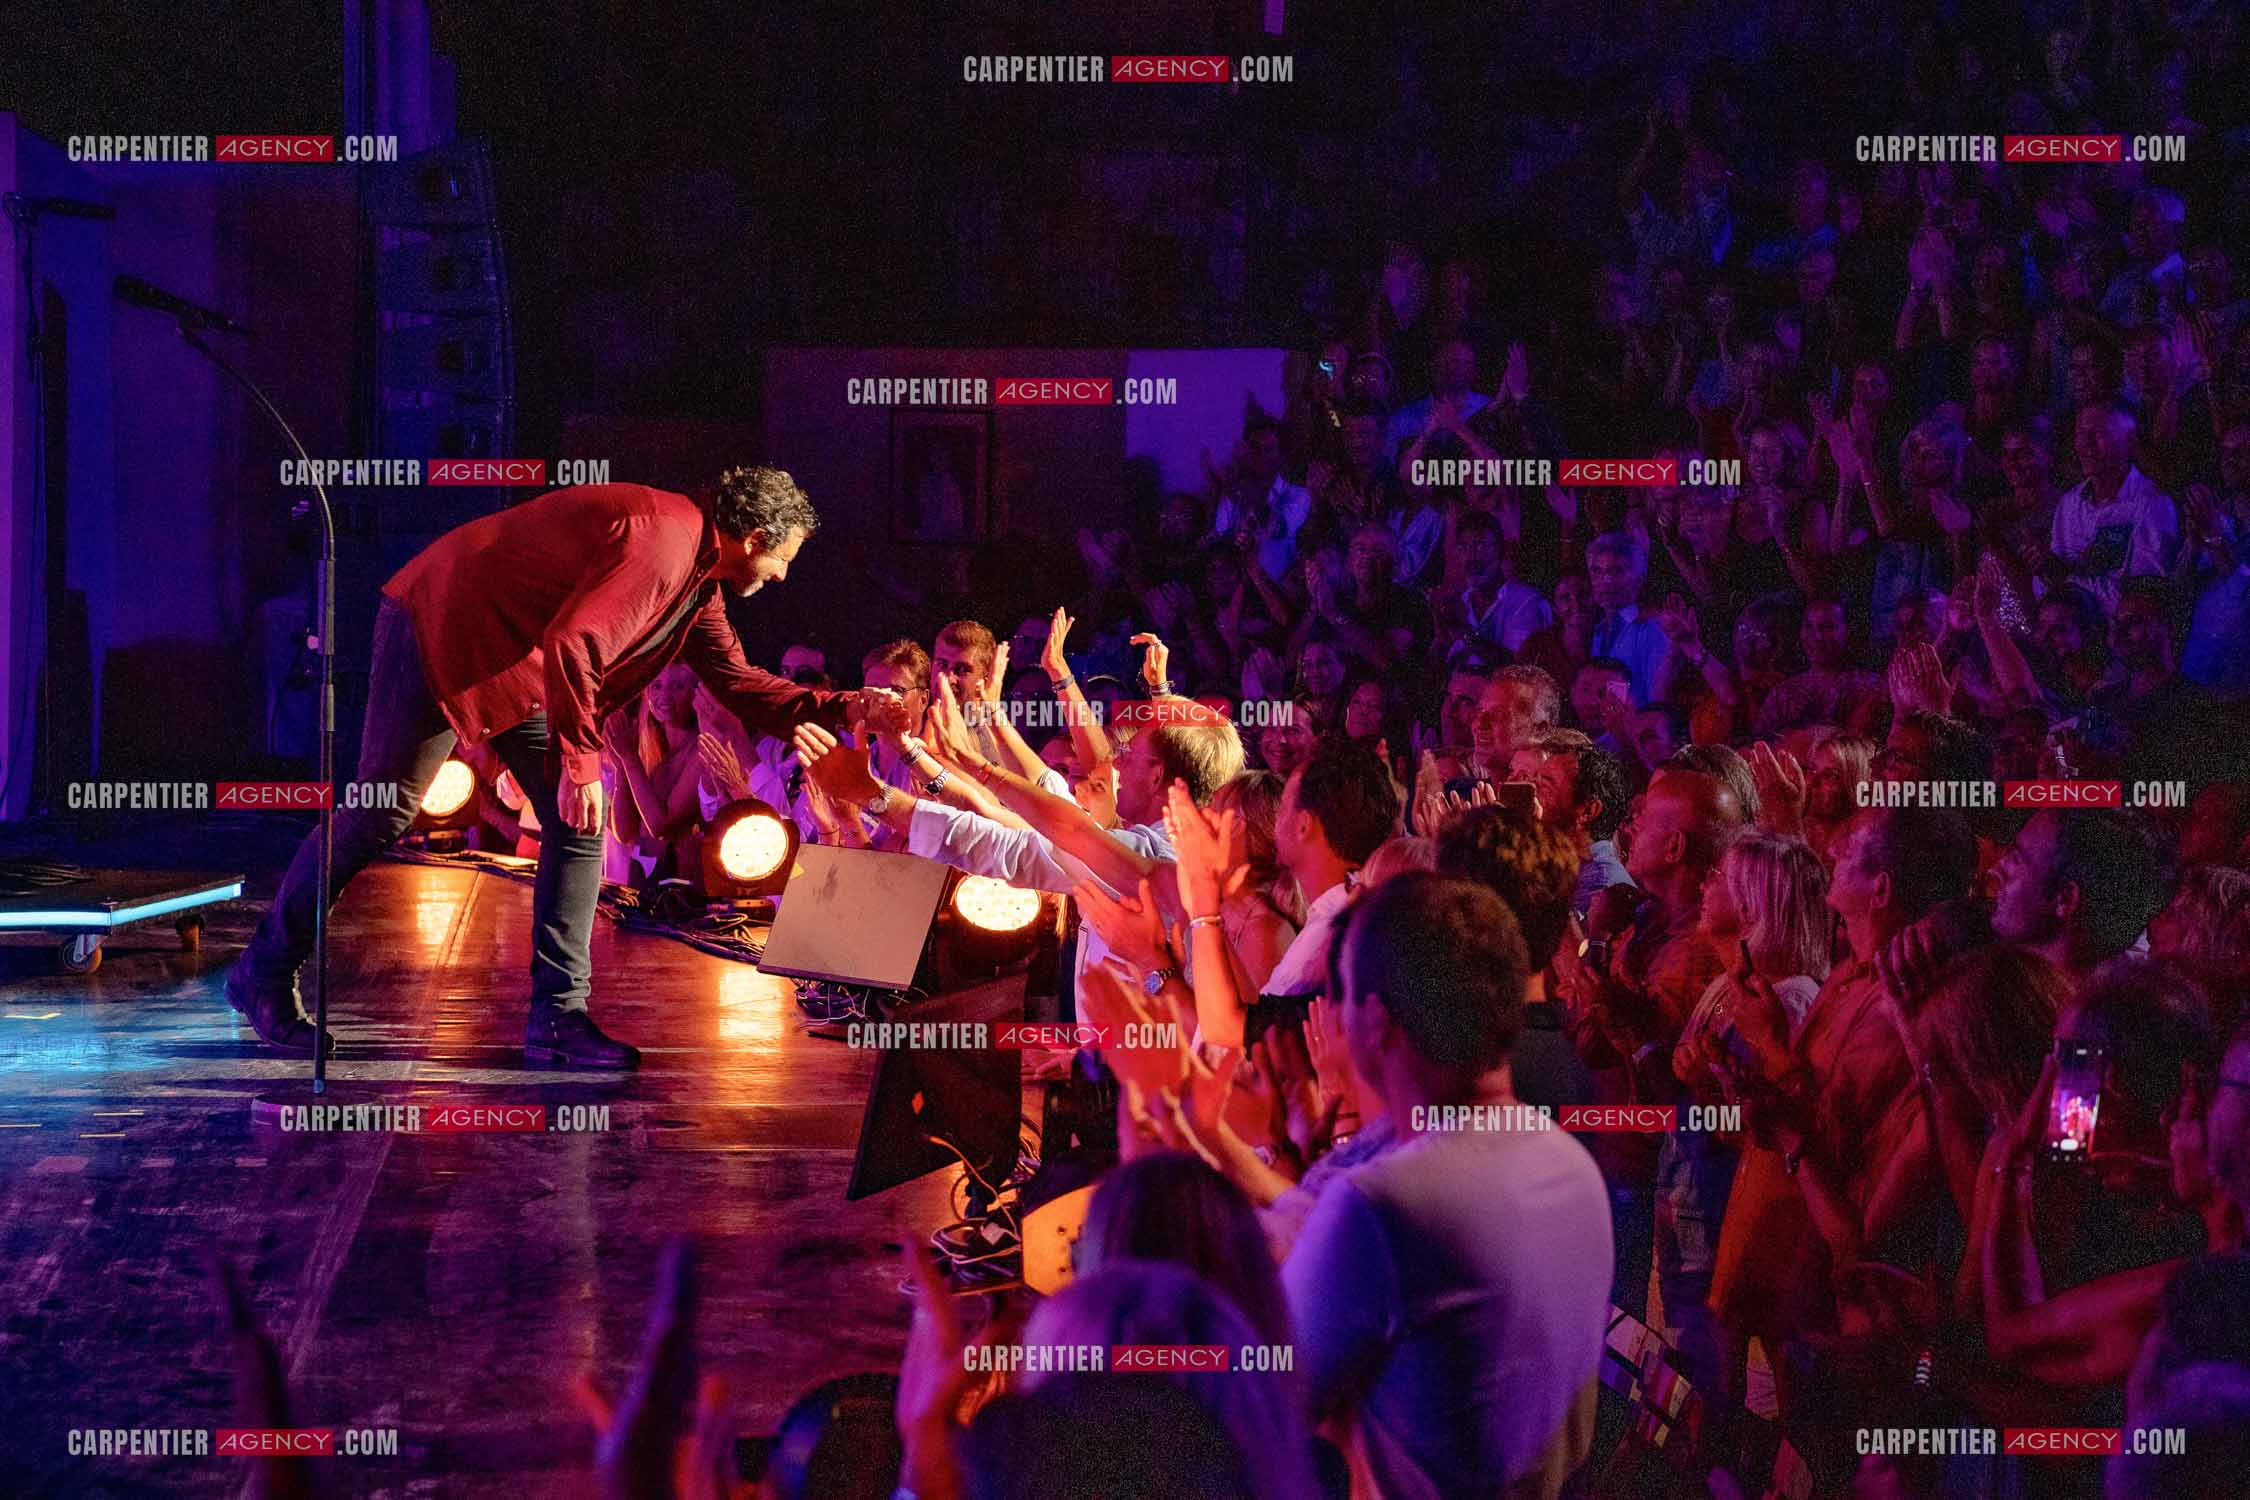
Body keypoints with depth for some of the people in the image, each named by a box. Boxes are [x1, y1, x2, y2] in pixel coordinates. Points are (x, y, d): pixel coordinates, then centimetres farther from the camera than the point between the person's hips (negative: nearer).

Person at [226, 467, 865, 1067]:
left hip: (524, 665, 10)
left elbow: (738, 682, 16)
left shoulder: (698, 578, 8)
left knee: (581, 822, 0)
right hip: (440, 625, -10)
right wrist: (578, 763, -28)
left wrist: (839, 709, 8)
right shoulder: (663, 538, -26)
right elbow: (572, 645, -34)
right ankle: (264, 973, 11)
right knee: (381, 816, -5)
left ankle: (558, 1014, 2)